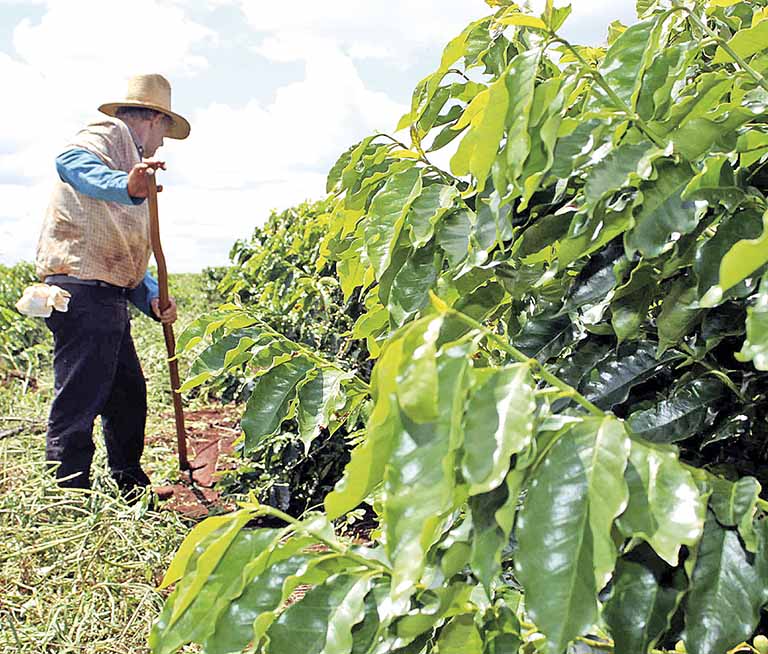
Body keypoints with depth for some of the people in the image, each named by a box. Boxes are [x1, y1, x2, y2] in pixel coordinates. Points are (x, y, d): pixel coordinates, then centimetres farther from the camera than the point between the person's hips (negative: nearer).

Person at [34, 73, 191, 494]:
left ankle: (132, 491, 31)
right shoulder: (107, 134, 0)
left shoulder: (127, 162, 30)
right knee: (78, 401, -9)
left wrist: (153, 300, 8)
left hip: (107, 300, 11)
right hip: (82, 289, -11)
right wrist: (126, 187, -46)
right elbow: (70, 161, -26)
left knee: (128, 394, 18)